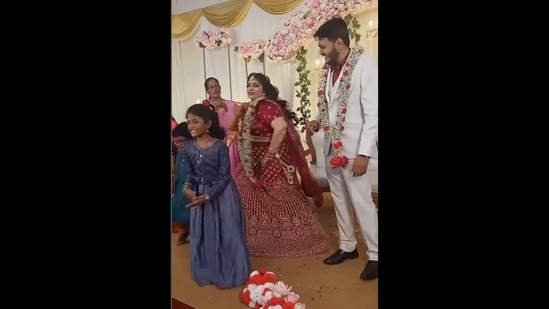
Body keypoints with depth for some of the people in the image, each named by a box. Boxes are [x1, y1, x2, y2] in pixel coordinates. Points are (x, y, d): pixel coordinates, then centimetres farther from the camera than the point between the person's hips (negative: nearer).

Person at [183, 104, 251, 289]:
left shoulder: (220, 146, -18)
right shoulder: (189, 146, -4)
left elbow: (224, 177, -16)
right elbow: (191, 172, 6)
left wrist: (208, 196, -24)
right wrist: (188, 187, -14)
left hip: (222, 194, -4)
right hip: (199, 194, 5)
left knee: (226, 234, 6)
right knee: (202, 235, 14)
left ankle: (229, 272, 27)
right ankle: (207, 272, 35)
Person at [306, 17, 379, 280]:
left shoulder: (365, 65, -12)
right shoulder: (328, 69, 8)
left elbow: (373, 114, -15)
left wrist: (364, 153, -18)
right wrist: (318, 121, -2)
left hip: (353, 149, -7)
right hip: (331, 147, 7)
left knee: (361, 202, -1)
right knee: (340, 200, 15)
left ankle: (375, 255, 16)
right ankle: (347, 246, 32)